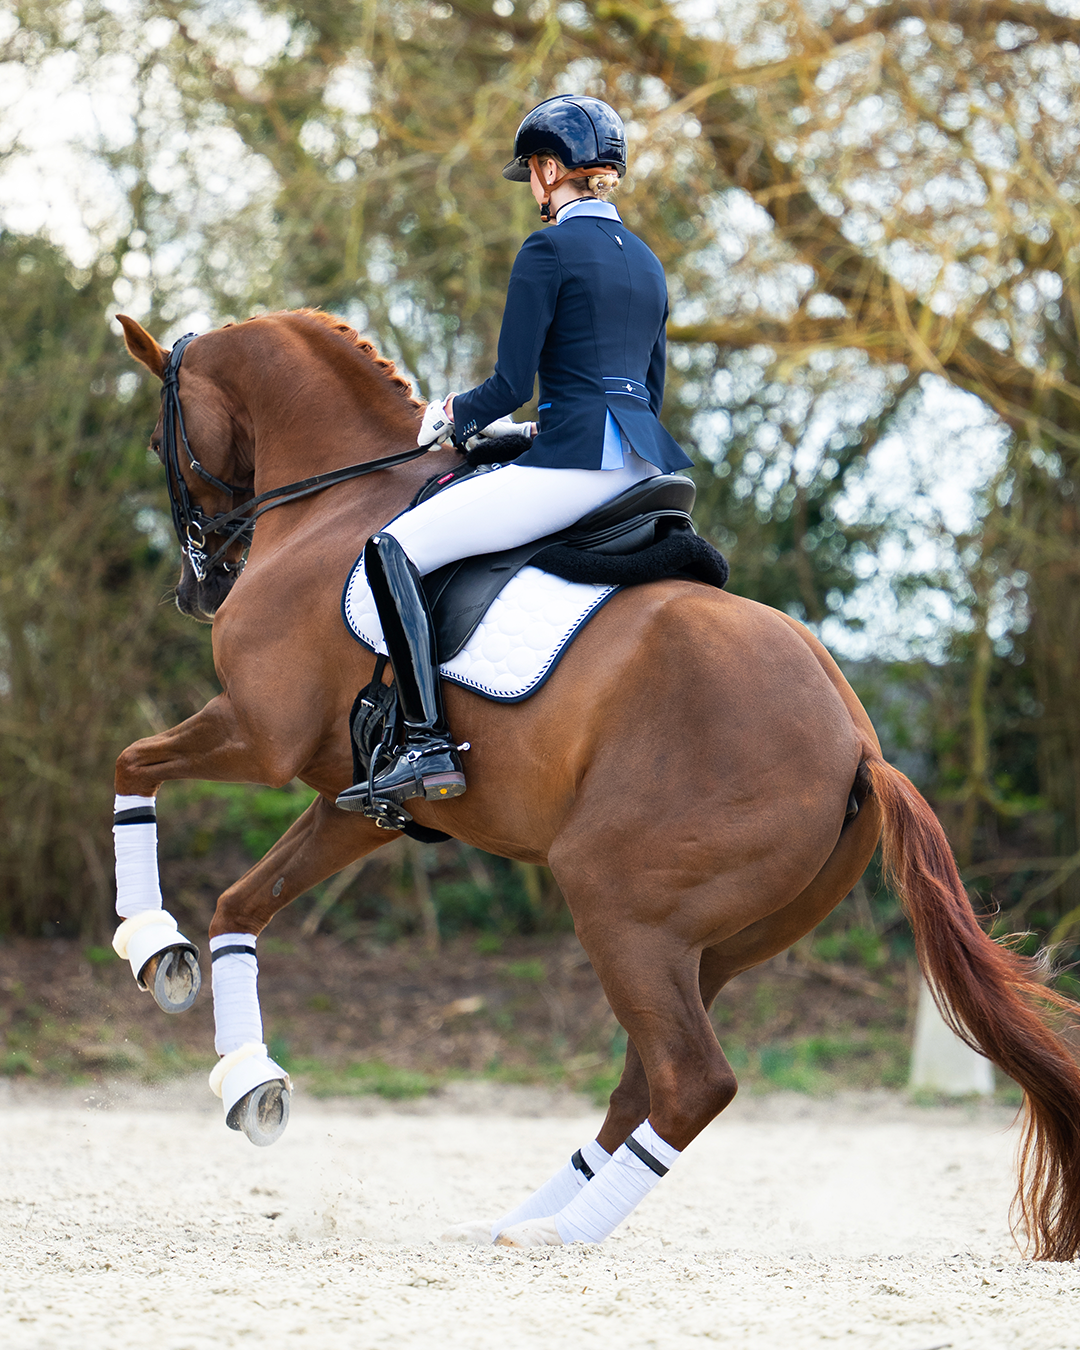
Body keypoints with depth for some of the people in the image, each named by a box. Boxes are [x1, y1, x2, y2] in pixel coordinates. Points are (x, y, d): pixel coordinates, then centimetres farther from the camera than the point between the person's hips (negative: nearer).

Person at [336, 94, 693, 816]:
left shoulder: (549, 251, -7)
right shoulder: (646, 261, 19)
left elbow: (512, 386, -11)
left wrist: (452, 417, 9)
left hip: (577, 461, -9)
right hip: (645, 459, 9)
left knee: (395, 549, -10)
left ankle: (430, 746, -21)